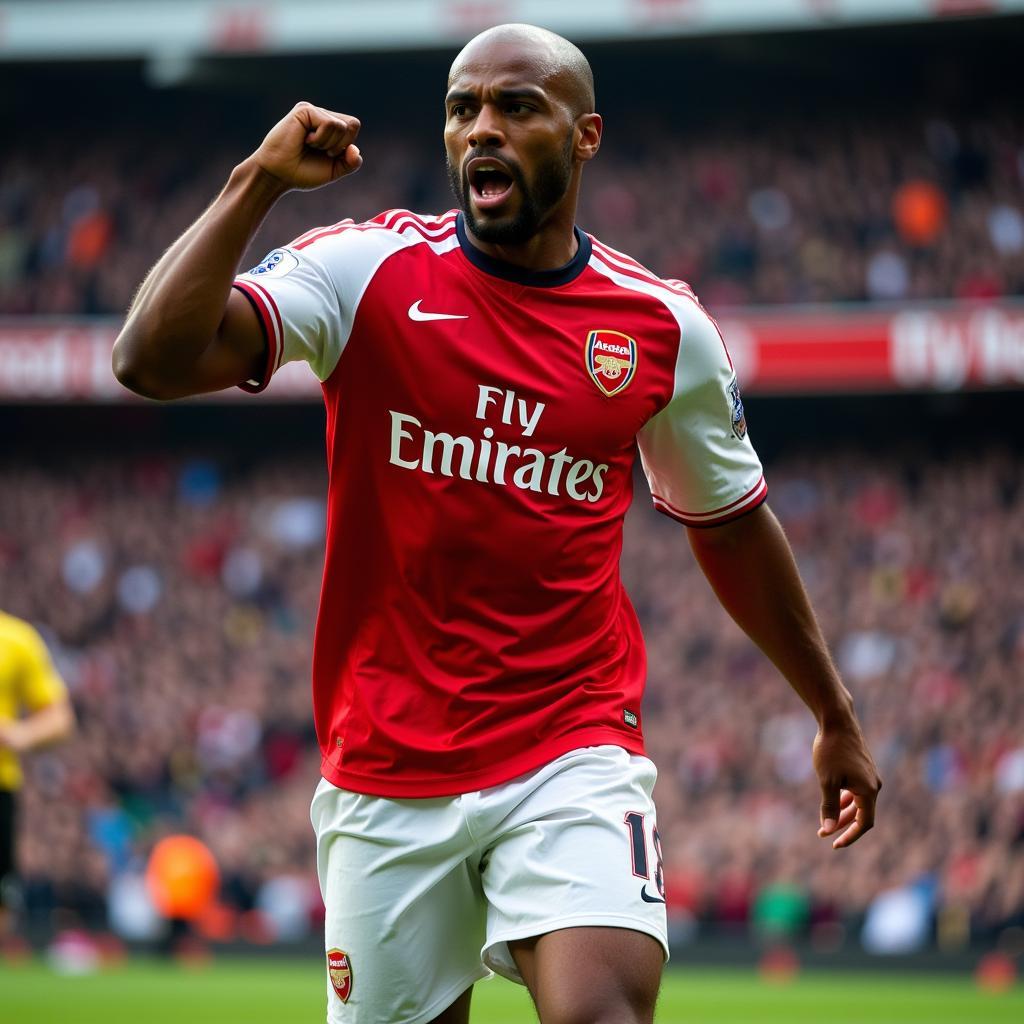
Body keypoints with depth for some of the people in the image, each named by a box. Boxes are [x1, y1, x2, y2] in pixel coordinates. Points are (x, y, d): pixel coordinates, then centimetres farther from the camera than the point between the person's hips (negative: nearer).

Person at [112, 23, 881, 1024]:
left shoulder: (664, 328, 2)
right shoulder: (370, 272, -4)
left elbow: (729, 526, 17)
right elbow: (152, 360, -16)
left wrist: (833, 716, 25)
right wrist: (256, 183, -20)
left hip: (574, 754, 0)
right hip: (386, 772, 0)